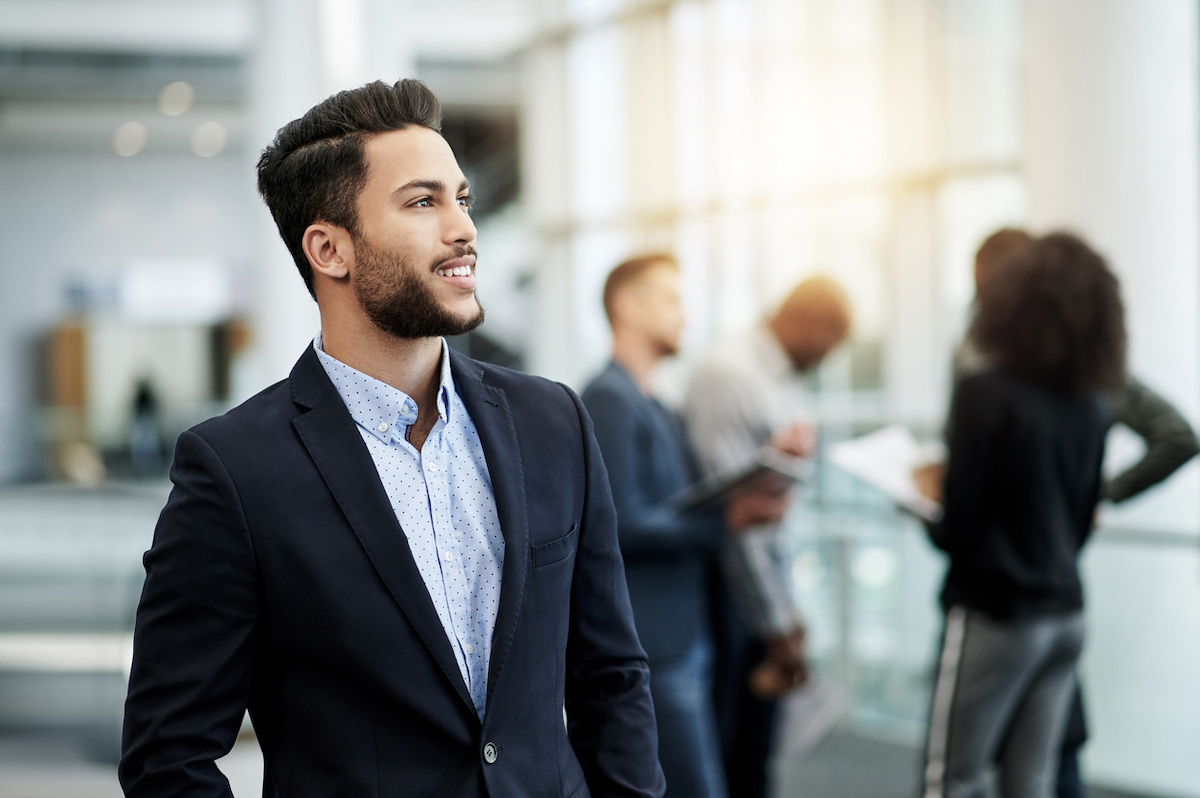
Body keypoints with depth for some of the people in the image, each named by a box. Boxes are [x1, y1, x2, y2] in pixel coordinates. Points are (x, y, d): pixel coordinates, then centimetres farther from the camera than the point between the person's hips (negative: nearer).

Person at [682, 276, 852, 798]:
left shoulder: (774, 378, 12)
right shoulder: (730, 374, -18)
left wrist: (786, 607, 18)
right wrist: (777, 624, -18)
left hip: (762, 575, 9)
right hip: (727, 592, -9)